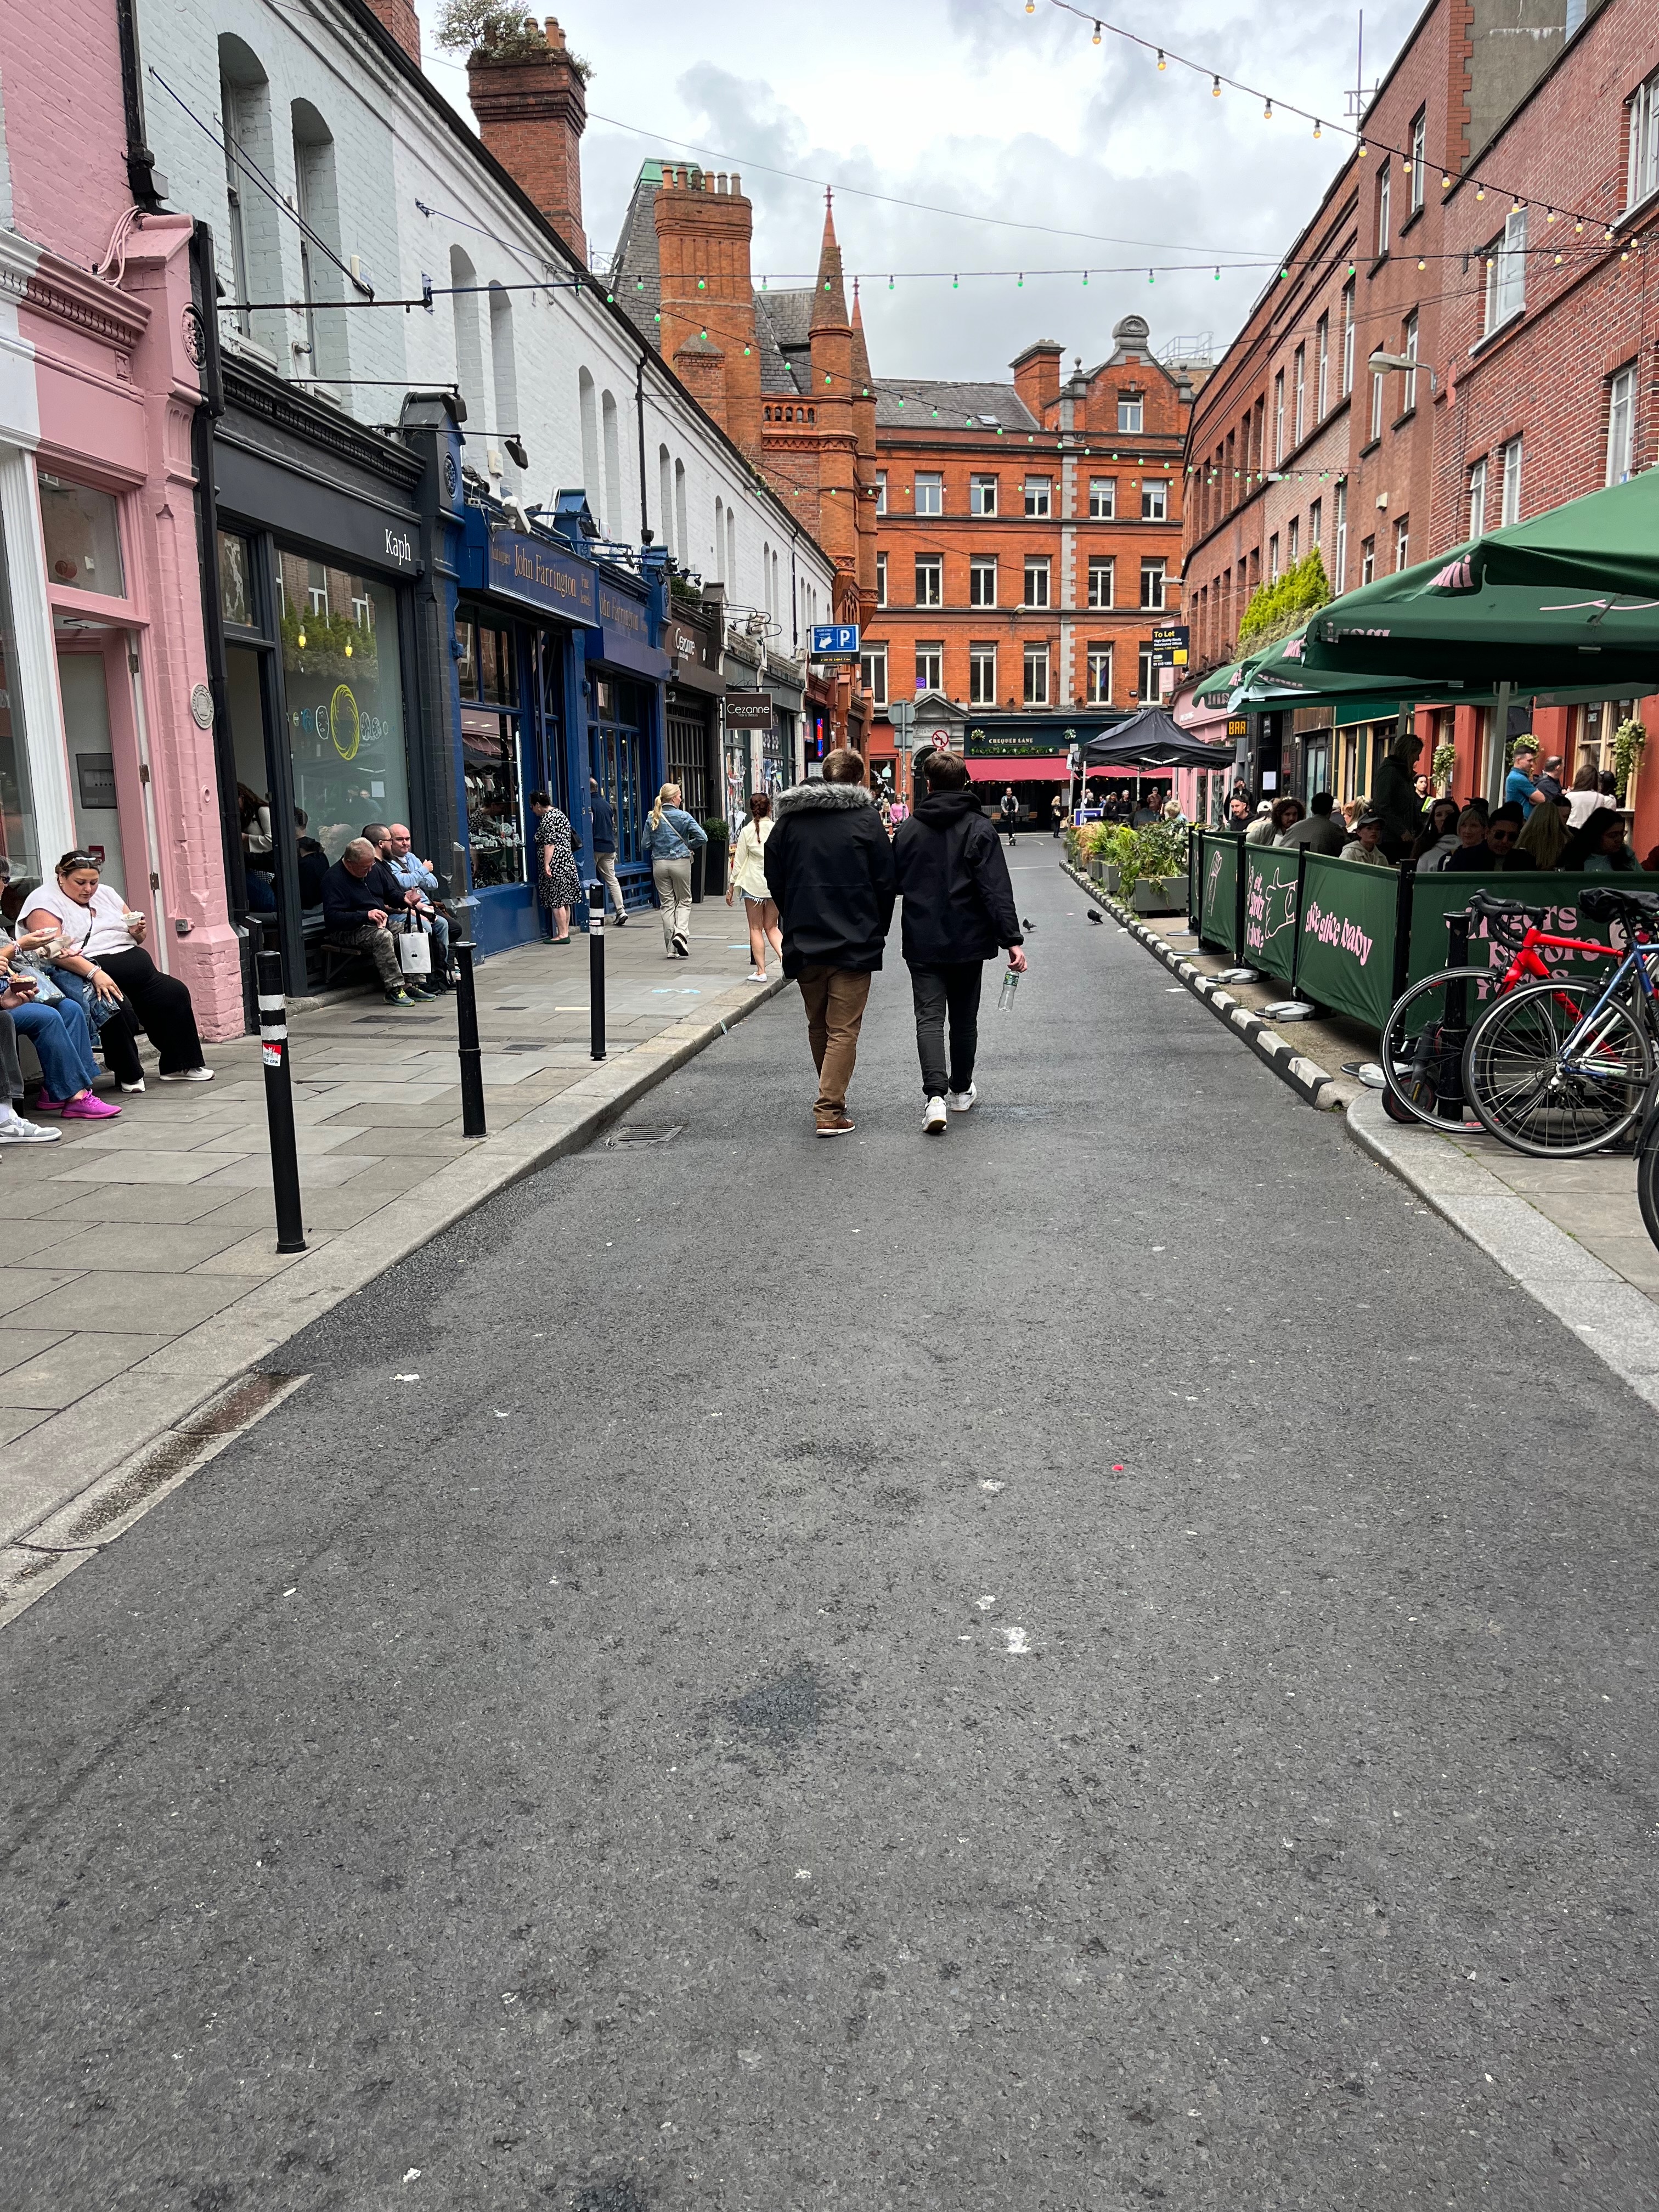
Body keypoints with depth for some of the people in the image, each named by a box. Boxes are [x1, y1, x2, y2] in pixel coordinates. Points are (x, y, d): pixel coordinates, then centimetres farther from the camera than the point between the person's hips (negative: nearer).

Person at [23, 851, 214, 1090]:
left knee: (175, 993, -8)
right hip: (87, 971, -7)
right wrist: (94, 972, -30)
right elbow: (54, 950, -19)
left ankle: (179, 1066, 2)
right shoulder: (44, 900, -3)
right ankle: (129, 1076, -13)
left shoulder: (106, 894, 19)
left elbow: (138, 938, 26)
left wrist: (137, 931, 0)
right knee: (118, 1010, -32)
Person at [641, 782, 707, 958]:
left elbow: (647, 844, 2)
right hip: (680, 862, -3)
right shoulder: (684, 816, -7)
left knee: (667, 904, 8)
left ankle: (672, 948, 6)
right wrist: (688, 846, 8)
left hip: (659, 864, 3)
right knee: (684, 901, 10)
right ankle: (681, 932, -16)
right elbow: (702, 838, -10)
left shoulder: (652, 818, 1)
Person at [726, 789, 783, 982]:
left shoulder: (747, 831, -5)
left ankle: (760, 970, 4)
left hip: (754, 884, -2)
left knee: (756, 928, 6)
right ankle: (784, 956, -9)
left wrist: (731, 888, 5)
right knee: (771, 927, 14)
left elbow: (739, 863, -3)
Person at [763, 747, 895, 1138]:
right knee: (843, 1030, 0)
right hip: (854, 944, -4)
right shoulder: (865, 819, -5)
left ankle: (831, 1100, 30)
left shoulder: (789, 819, 5)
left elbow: (775, 879, 8)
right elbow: (885, 883, -5)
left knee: (818, 1027, 18)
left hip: (804, 944, 4)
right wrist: (877, 932, 8)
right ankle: (830, 1112, -6)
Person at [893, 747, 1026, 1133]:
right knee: (964, 1018, 15)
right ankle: (961, 1090, 27)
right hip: (967, 941, 0)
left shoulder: (909, 829, 1)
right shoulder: (979, 829, -6)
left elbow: (895, 884, 10)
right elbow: (997, 890, -13)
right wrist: (1012, 940, -15)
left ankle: (935, 1096, -20)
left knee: (929, 1018, -3)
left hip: (922, 942, 0)